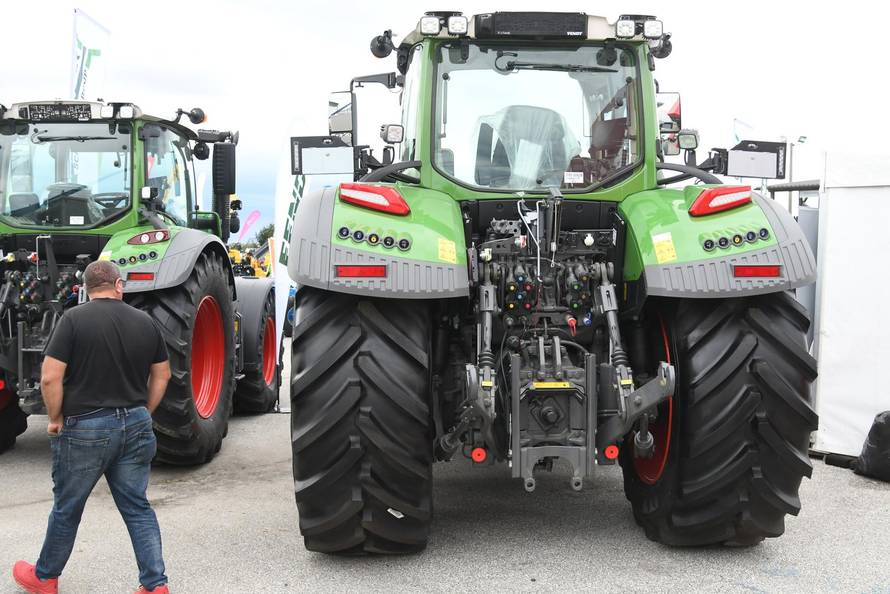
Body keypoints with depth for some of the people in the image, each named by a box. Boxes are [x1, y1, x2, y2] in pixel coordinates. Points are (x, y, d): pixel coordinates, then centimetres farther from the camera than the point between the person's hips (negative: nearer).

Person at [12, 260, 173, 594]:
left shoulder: (74, 319, -10)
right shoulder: (145, 322, 4)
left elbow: (50, 378, -15)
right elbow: (162, 375, 11)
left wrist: (55, 419, -1)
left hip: (85, 428, -3)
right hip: (135, 425, 4)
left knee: (67, 508, 13)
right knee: (137, 507, 11)